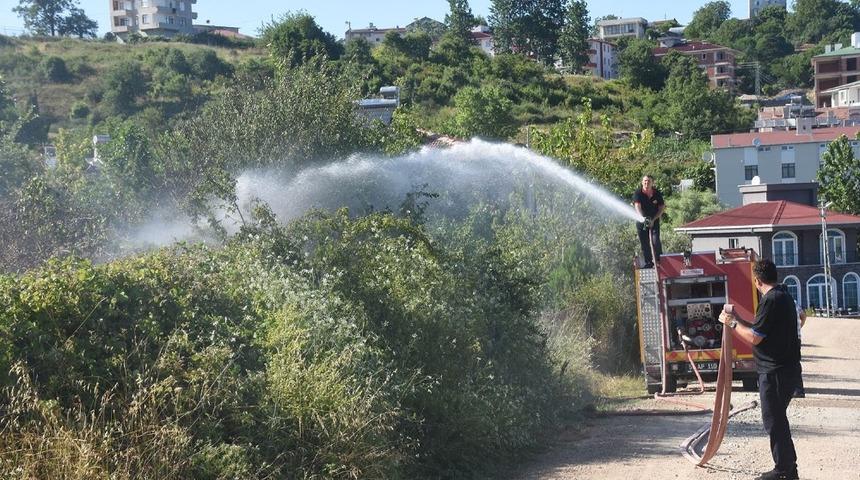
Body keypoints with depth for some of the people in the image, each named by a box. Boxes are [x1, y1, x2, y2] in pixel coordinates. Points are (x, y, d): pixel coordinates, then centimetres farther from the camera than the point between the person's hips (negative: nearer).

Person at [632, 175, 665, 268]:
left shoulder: (657, 193, -5)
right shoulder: (638, 193, -10)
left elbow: (661, 208, -3)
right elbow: (637, 206, -23)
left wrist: (653, 220, -15)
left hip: (654, 220, 0)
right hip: (641, 221, 0)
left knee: (655, 241, -14)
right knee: (644, 243, 4)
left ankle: (659, 260, -2)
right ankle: (648, 262, 15)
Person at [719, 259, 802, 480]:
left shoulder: (771, 301, -19)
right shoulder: (784, 296, 13)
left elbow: (754, 337, -19)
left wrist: (732, 323, -7)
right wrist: (737, 319, 21)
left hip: (775, 372, -10)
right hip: (787, 368, 10)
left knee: (774, 421, -1)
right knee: (778, 419, 19)